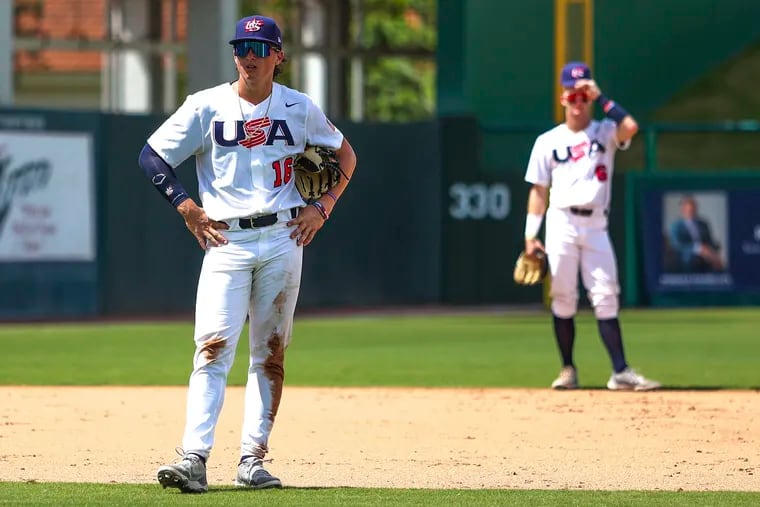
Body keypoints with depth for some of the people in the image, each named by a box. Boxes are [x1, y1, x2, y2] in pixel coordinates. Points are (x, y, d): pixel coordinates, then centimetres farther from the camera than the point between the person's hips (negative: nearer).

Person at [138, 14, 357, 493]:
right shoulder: (206, 107, 0)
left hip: (282, 239, 2)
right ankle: (195, 459, -21)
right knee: (213, 349, -13)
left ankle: (253, 460, 7)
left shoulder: (299, 108, 5)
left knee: (270, 353, 3)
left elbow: (345, 153, 19)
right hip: (226, 241, -2)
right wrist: (187, 208, -5)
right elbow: (151, 156, 4)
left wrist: (323, 206, 6)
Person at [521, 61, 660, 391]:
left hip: (595, 225, 0)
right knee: (562, 299, 1)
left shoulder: (605, 132, 7)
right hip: (561, 224, 0)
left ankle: (620, 372, -11)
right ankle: (568, 370, 11)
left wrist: (601, 97, -11)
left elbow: (630, 127, -16)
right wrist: (530, 236, 1)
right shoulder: (547, 141, 8)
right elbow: (539, 190, 7)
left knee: (606, 298, -6)